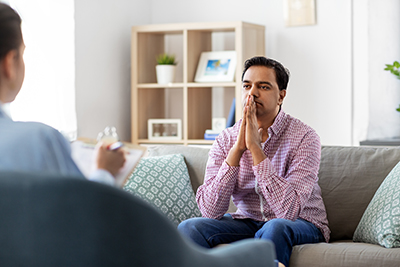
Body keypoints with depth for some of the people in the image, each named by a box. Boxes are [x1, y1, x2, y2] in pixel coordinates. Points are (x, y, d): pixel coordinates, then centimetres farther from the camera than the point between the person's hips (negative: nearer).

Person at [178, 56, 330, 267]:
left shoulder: (304, 137, -15)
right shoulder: (226, 140, -5)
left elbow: (289, 211, -28)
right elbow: (210, 211, -17)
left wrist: (255, 147, -28)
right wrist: (238, 148, -24)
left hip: (302, 226, -3)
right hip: (248, 223, 4)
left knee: (275, 228, -37)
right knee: (189, 228, -20)